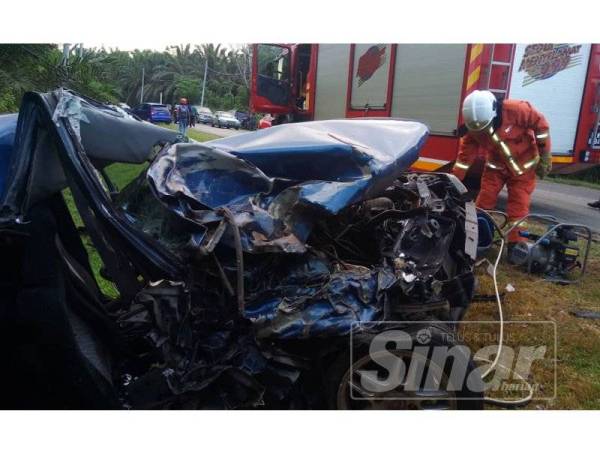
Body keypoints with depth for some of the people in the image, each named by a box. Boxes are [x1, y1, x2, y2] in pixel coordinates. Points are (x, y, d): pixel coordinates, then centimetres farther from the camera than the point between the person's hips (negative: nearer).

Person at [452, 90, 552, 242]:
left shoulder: (515, 110, -31)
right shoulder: (472, 129, -18)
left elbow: (540, 124, -18)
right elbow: (465, 156, -12)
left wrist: (545, 157, -12)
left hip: (523, 166, -3)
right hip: (496, 166, 3)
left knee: (518, 209, -4)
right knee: (483, 203, 1)